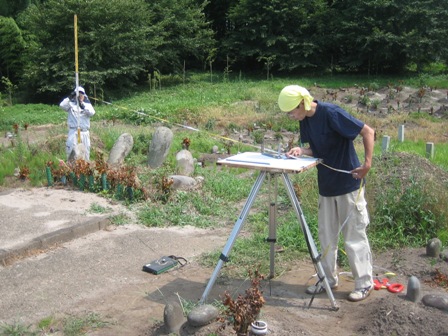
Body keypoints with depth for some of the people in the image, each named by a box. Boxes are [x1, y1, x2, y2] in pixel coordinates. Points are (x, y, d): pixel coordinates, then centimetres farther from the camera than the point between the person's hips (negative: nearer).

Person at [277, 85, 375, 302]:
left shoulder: (331, 113, -22)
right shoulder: (305, 121, 2)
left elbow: (368, 132, -17)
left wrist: (367, 163, -24)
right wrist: (301, 151, -9)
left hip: (348, 184, -8)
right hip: (326, 185, 8)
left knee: (354, 236, 2)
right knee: (326, 236, 14)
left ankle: (364, 284, 16)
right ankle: (328, 279, 27)